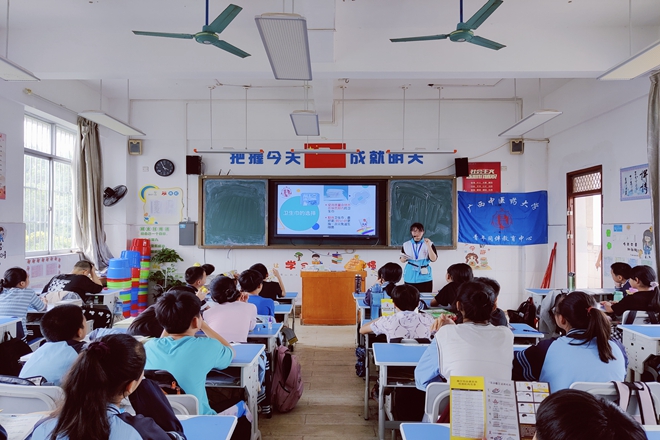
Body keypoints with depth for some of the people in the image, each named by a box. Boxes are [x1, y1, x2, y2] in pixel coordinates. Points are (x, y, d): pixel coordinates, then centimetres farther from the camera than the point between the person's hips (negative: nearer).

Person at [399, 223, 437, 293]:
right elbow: (402, 260, 12)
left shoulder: (429, 244, 1)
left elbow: (433, 259, -9)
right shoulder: (406, 245, 5)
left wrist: (428, 246, -17)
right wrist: (404, 258, -10)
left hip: (425, 277, -1)